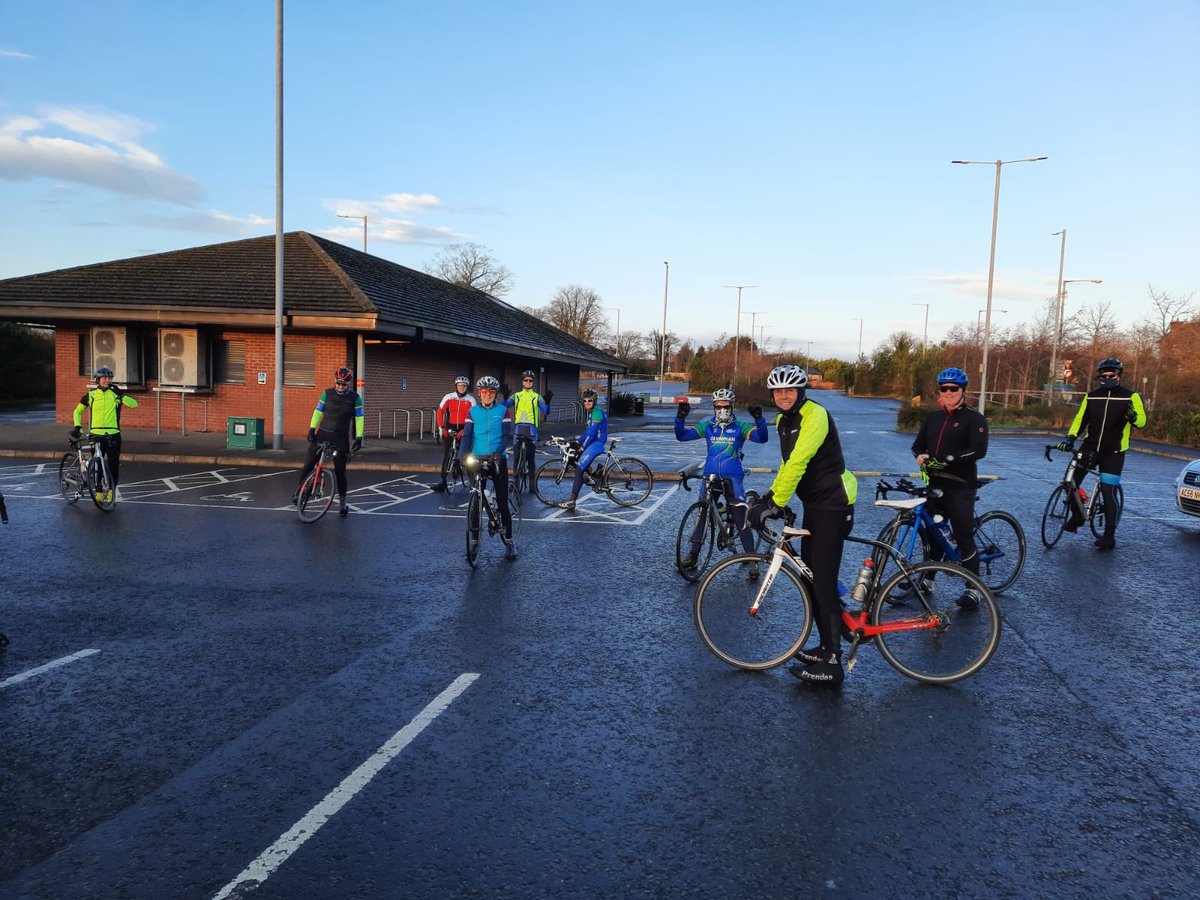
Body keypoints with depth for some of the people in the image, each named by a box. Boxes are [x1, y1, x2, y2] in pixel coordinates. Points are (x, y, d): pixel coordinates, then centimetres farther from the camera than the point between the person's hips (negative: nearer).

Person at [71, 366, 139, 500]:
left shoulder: (115, 394, 3)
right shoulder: (91, 395, 6)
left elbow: (134, 404, -10)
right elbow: (78, 410, 17)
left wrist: (121, 394, -21)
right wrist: (77, 426, 5)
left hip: (113, 435, 0)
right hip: (96, 435, 0)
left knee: (114, 464, 4)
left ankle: (112, 490, 18)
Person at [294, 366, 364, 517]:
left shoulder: (355, 398, -4)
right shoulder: (327, 393, 0)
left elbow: (359, 418, -4)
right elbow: (318, 411, 5)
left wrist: (358, 438, -9)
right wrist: (312, 428, -2)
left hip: (341, 438, -1)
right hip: (322, 434, 1)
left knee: (340, 471, 1)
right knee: (307, 465, -1)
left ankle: (342, 502, 14)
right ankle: (299, 490, 20)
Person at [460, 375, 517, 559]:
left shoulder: (503, 411, 1)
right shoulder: (472, 412, 5)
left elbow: (507, 436, -6)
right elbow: (466, 435, -2)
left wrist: (498, 453, -23)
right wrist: (464, 455, -19)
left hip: (498, 459, -1)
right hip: (477, 459, 2)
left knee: (503, 502, -1)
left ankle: (509, 541, 8)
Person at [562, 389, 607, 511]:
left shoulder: (597, 413, -15)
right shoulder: (590, 412, 16)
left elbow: (591, 432, -20)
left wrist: (582, 447, -20)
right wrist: (578, 442, 14)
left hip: (597, 443, -10)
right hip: (592, 442, 10)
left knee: (579, 468, -16)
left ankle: (572, 501, -16)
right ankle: (587, 474, 12)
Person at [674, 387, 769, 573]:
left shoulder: (740, 427, 1)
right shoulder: (707, 426, 6)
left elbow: (761, 438, -13)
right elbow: (682, 435, -1)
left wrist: (759, 419, -31)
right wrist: (680, 418, -20)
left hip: (732, 478, -2)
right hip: (710, 476, 2)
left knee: (741, 520, -7)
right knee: (702, 514, 7)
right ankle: (693, 556, 19)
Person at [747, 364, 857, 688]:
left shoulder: (815, 415, -19)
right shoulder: (783, 421, 10)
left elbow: (798, 462, -28)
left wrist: (775, 504, -29)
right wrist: (770, 495, 6)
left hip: (833, 506, -9)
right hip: (813, 504, 9)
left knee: (824, 583, -9)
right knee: (810, 577, 13)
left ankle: (832, 664, -3)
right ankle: (827, 646, 25)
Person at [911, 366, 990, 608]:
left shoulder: (974, 418, -4)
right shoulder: (933, 417, 13)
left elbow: (979, 450, -16)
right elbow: (918, 444, 14)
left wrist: (948, 459, -26)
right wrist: (920, 456, -10)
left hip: (960, 487, -5)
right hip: (935, 484, 5)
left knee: (964, 538, -3)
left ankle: (973, 589, 7)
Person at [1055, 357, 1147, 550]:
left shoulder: (1130, 396, -2)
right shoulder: (1092, 396, 6)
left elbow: (1142, 421, -4)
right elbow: (1080, 418, 6)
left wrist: (1133, 416, -28)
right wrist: (1070, 438, -9)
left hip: (1113, 453, -3)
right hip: (1090, 447, 3)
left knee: (1108, 493, -6)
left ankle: (1109, 536, 3)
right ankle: (1077, 516, 17)